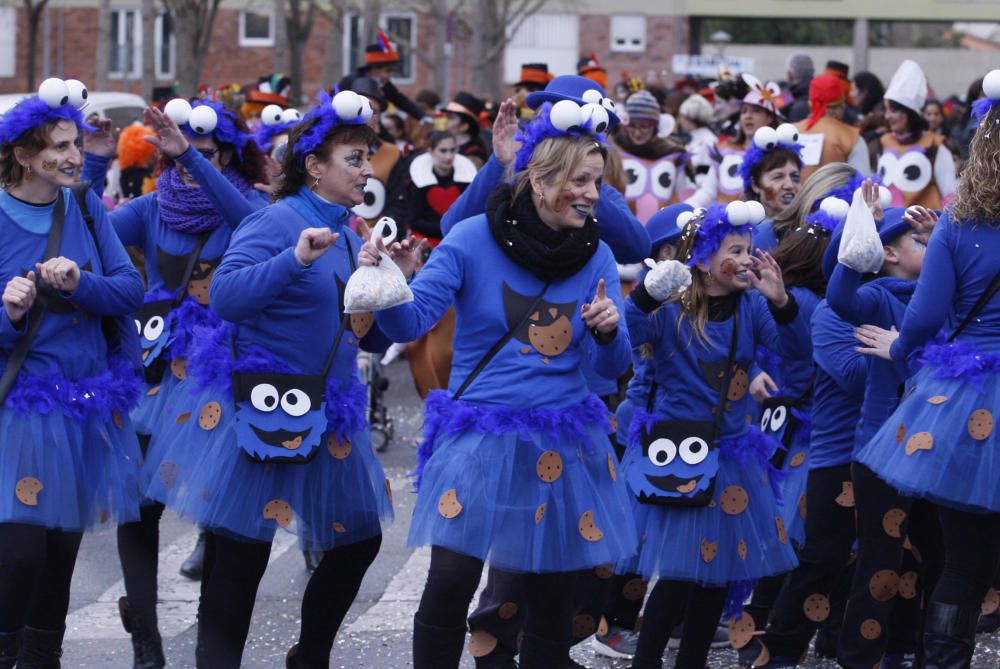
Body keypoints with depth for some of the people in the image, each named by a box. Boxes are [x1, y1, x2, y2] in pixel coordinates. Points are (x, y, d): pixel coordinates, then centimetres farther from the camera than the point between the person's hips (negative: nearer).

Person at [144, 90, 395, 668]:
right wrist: (295, 260, -35)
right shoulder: (277, 221, -11)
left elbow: (371, 338, 16)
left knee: (359, 540, 13)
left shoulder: (351, 237, 12)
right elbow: (225, 296, -25)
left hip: (326, 414, 8)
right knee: (240, 555, -4)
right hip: (262, 407, -8)